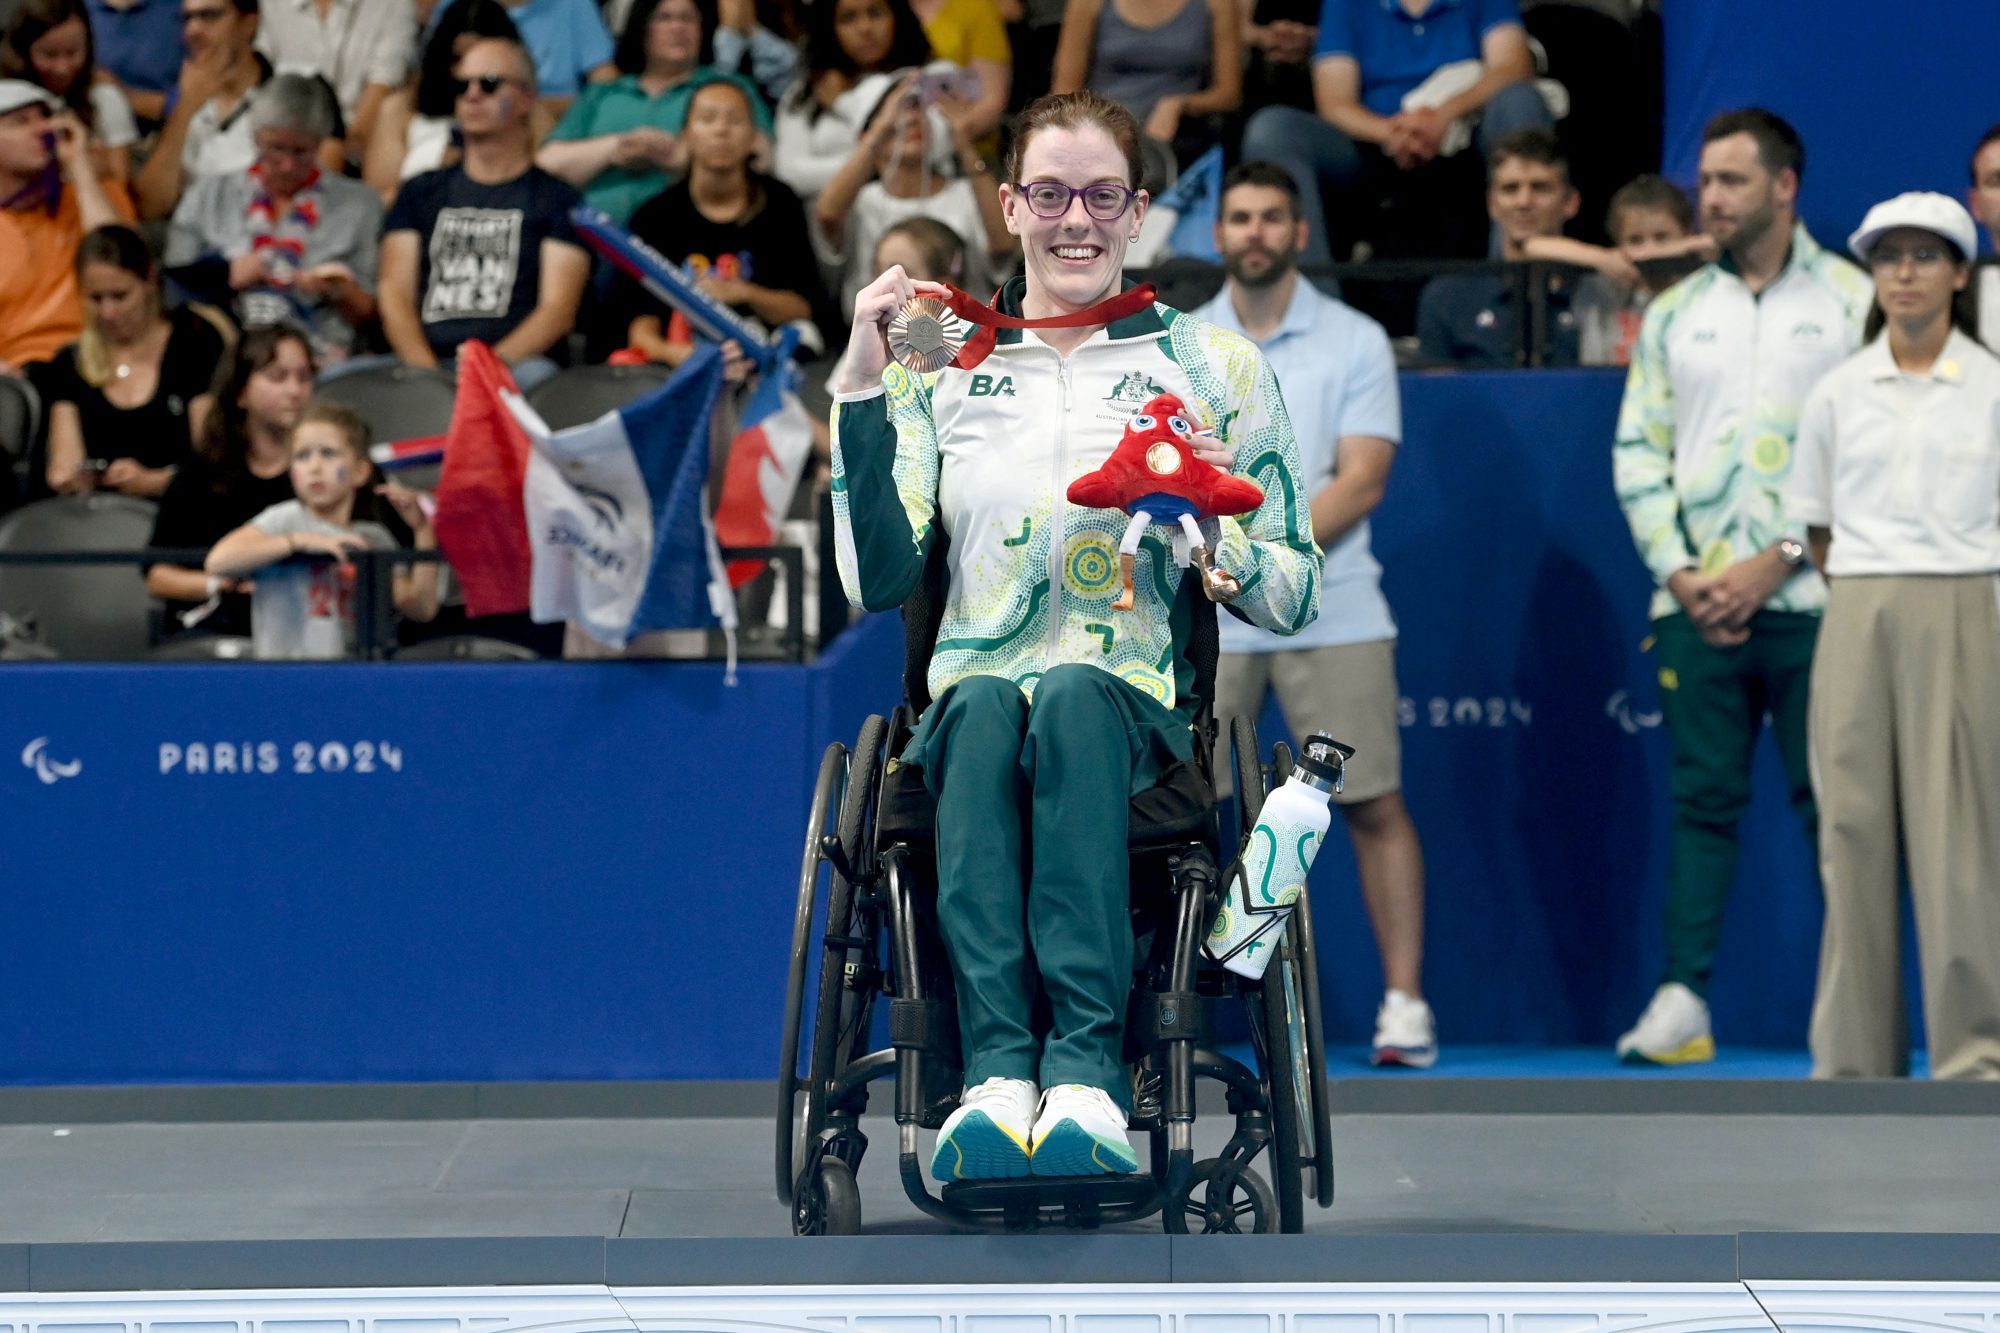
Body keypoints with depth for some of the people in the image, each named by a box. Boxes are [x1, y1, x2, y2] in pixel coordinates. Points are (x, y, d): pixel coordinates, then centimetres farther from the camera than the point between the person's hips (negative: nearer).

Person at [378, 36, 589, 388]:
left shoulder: (556, 198, 14)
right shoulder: (420, 193, 24)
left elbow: (558, 309, 1)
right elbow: (395, 294, 12)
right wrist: (426, 370, -9)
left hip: (515, 365, -3)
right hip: (426, 366, 3)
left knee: (535, 374, -40)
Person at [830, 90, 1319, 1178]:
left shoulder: (1213, 365, 12)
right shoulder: (939, 367, 15)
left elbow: (1294, 600, 11)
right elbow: (878, 581, 4)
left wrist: (1217, 530, -10)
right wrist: (862, 387, -2)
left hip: (1139, 710, -1)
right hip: (966, 708, 1)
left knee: (1072, 698, -37)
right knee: (984, 704, -36)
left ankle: (1088, 1068, -50)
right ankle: (998, 1070, -50)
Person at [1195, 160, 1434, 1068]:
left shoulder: (1354, 342, 3)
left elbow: (1361, 480, -6)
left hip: (1333, 616, -2)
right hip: (1206, 622, 2)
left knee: (1375, 807, -2)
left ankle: (1404, 1002, 3)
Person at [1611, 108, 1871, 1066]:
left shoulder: (1852, 301, 2)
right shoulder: (1674, 314, 14)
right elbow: (1638, 451, 11)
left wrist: (1778, 559, -11)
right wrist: (1680, 572, -3)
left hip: (1809, 598, -3)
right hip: (1696, 604, 3)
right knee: (1701, 798, 1)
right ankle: (1682, 997, 0)